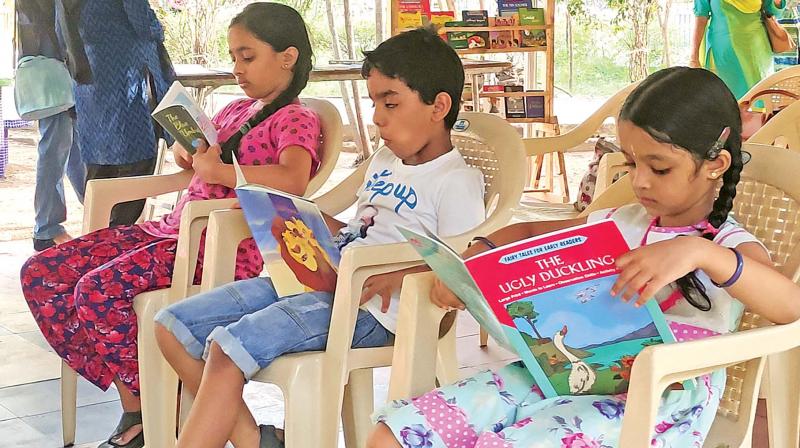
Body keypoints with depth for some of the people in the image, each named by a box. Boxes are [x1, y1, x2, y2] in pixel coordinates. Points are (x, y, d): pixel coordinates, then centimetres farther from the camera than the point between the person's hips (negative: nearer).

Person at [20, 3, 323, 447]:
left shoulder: (296, 120, -4)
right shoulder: (236, 110, 22)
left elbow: (293, 179, -26)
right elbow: (191, 158, 38)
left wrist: (218, 170, -22)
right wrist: (186, 148, 14)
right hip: (173, 229, 10)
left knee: (99, 291, -30)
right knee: (40, 274, -1)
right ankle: (134, 407, -2)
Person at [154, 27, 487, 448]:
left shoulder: (456, 180, -7)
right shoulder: (384, 161, 21)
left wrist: (399, 276, -29)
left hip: (364, 307, -10)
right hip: (315, 279, 10)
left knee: (227, 348, -28)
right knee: (173, 325, 1)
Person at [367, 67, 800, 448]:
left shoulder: (729, 247, -2)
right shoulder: (624, 223, 16)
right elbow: (527, 231, 27)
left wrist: (700, 252, -37)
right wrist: (472, 259, 6)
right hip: (566, 372, 7)